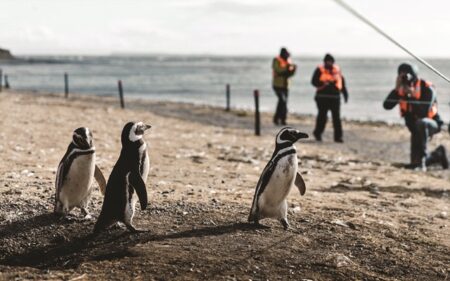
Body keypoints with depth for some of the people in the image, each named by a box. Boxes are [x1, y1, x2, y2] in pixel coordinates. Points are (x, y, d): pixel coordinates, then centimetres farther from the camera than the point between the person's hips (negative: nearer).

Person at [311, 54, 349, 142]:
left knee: (336, 117, -2)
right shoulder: (320, 70, 1)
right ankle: (317, 133, 20)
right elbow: (314, 81, -4)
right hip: (322, 97, -3)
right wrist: (322, 83, -22)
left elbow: (342, 82, 17)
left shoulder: (337, 70, 12)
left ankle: (338, 136, -1)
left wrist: (345, 94, 12)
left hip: (335, 96, 3)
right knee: (322, 116, -1)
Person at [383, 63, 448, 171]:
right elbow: (387, 105, -20)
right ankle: (438, 155, 35)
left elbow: (423, 112, -33)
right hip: (416, 129, 6)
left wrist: (411, 96, -36)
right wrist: (396, 89, -28)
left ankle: (421, 159, -36)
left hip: (431, 124, -6)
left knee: (420, 123, -42)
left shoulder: (427, 89, -22)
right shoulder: (401, 89, -9)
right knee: (416, 162, 4)